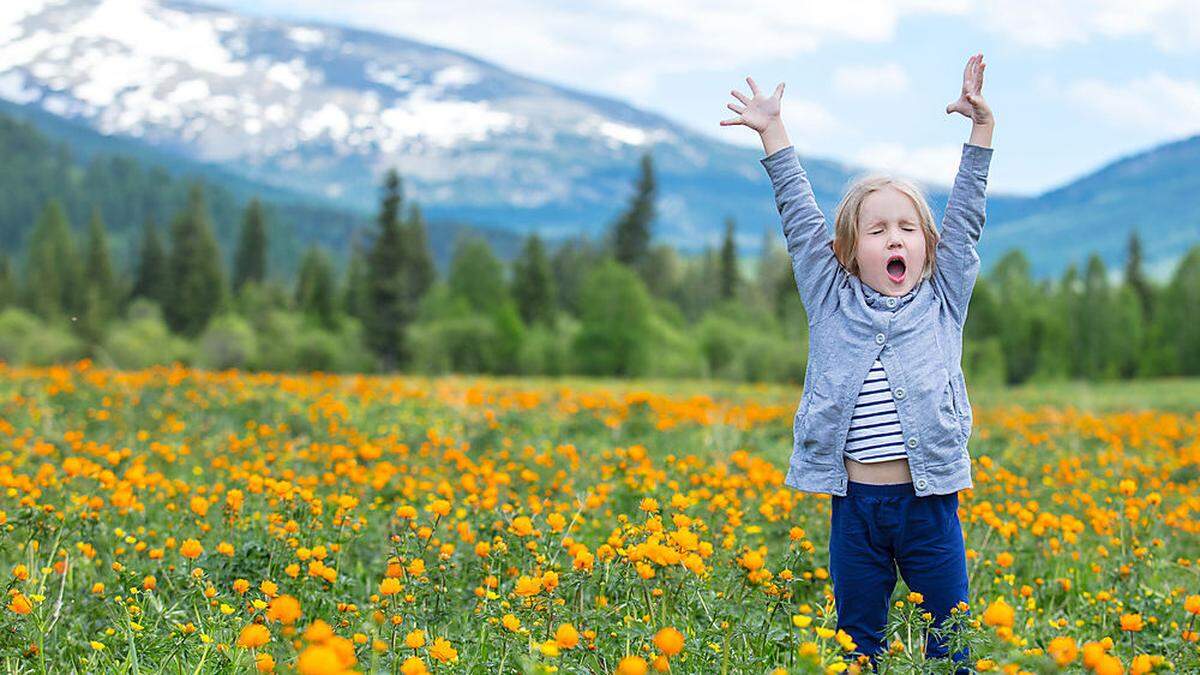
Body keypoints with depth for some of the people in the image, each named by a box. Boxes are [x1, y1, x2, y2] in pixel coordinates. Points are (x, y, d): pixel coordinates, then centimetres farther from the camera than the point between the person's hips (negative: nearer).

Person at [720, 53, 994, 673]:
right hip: (855, 502, 1)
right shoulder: (832, 302, 7)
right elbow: (800, 221, 7)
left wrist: (981, 128, 0)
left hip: (928, 500, 0)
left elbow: (965, 219, 4)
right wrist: (772, 134, 6)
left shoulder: (942, 302, 7)